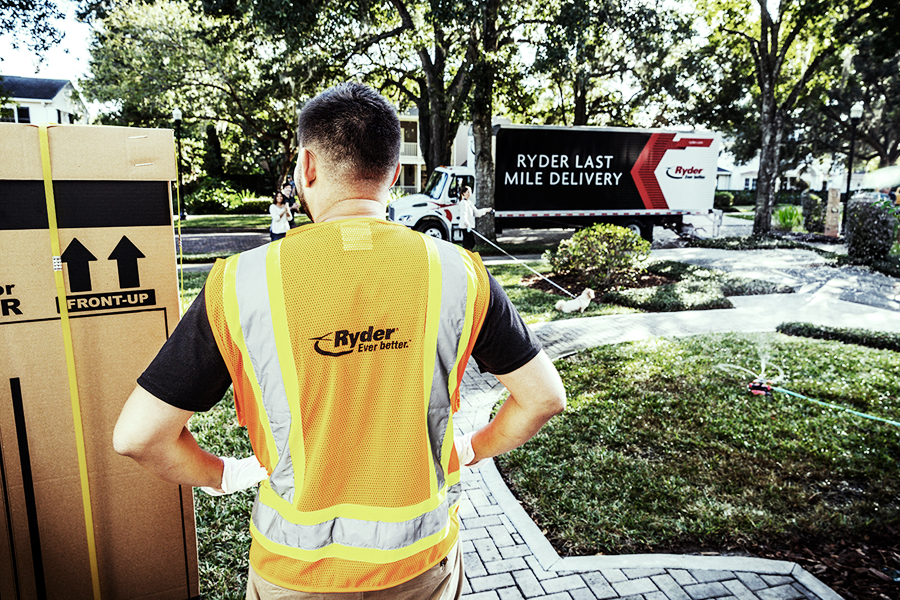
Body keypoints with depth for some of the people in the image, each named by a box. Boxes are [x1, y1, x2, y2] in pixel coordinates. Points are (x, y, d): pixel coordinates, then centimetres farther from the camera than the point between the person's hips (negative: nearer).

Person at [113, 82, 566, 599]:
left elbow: (137, 435, -12)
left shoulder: (241, 283, -18)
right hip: (422, 559, 1)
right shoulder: (458, 274, -15)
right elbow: (545, 397, -7)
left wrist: (225, 475, 5)